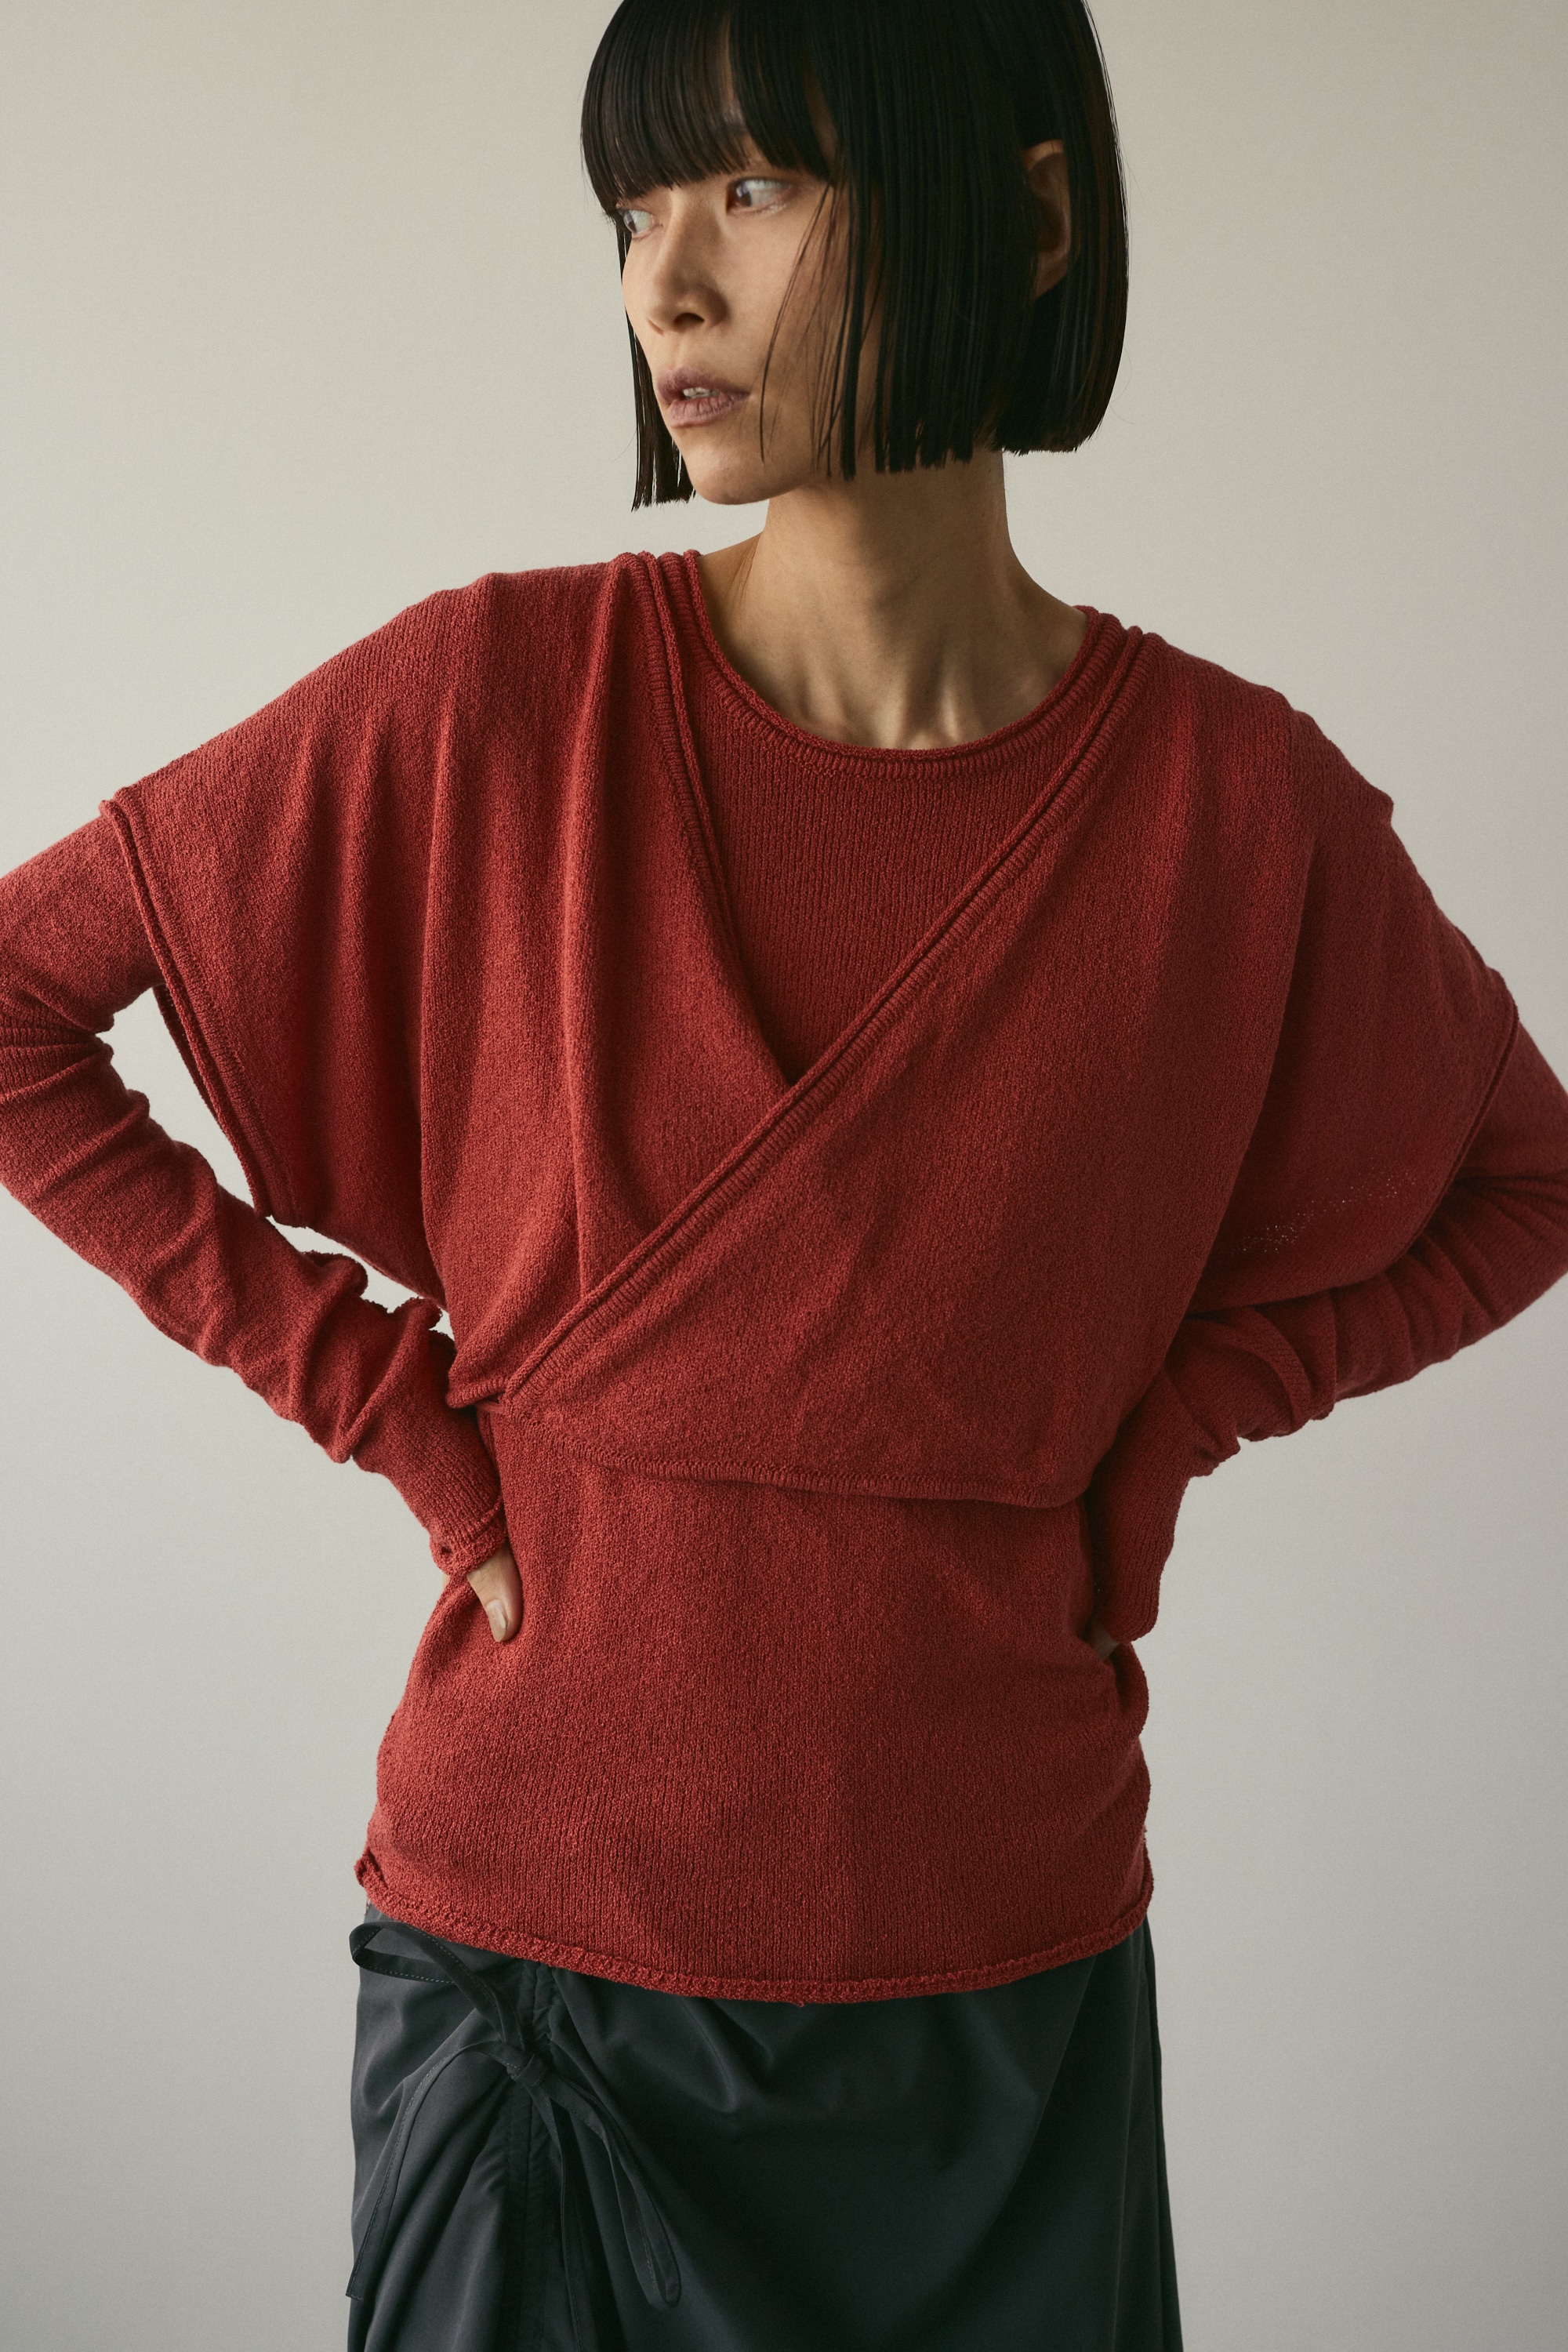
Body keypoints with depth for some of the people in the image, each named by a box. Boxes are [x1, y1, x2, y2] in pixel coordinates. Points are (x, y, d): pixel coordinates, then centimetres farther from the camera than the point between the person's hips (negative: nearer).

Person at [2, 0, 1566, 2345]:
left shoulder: (1233, 801, -9)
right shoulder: (491, 701, -11)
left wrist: (1156, 1427, -4)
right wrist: (385, 1388, -8)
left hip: (1006, 1962, 1)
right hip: (542, 1905, -1)